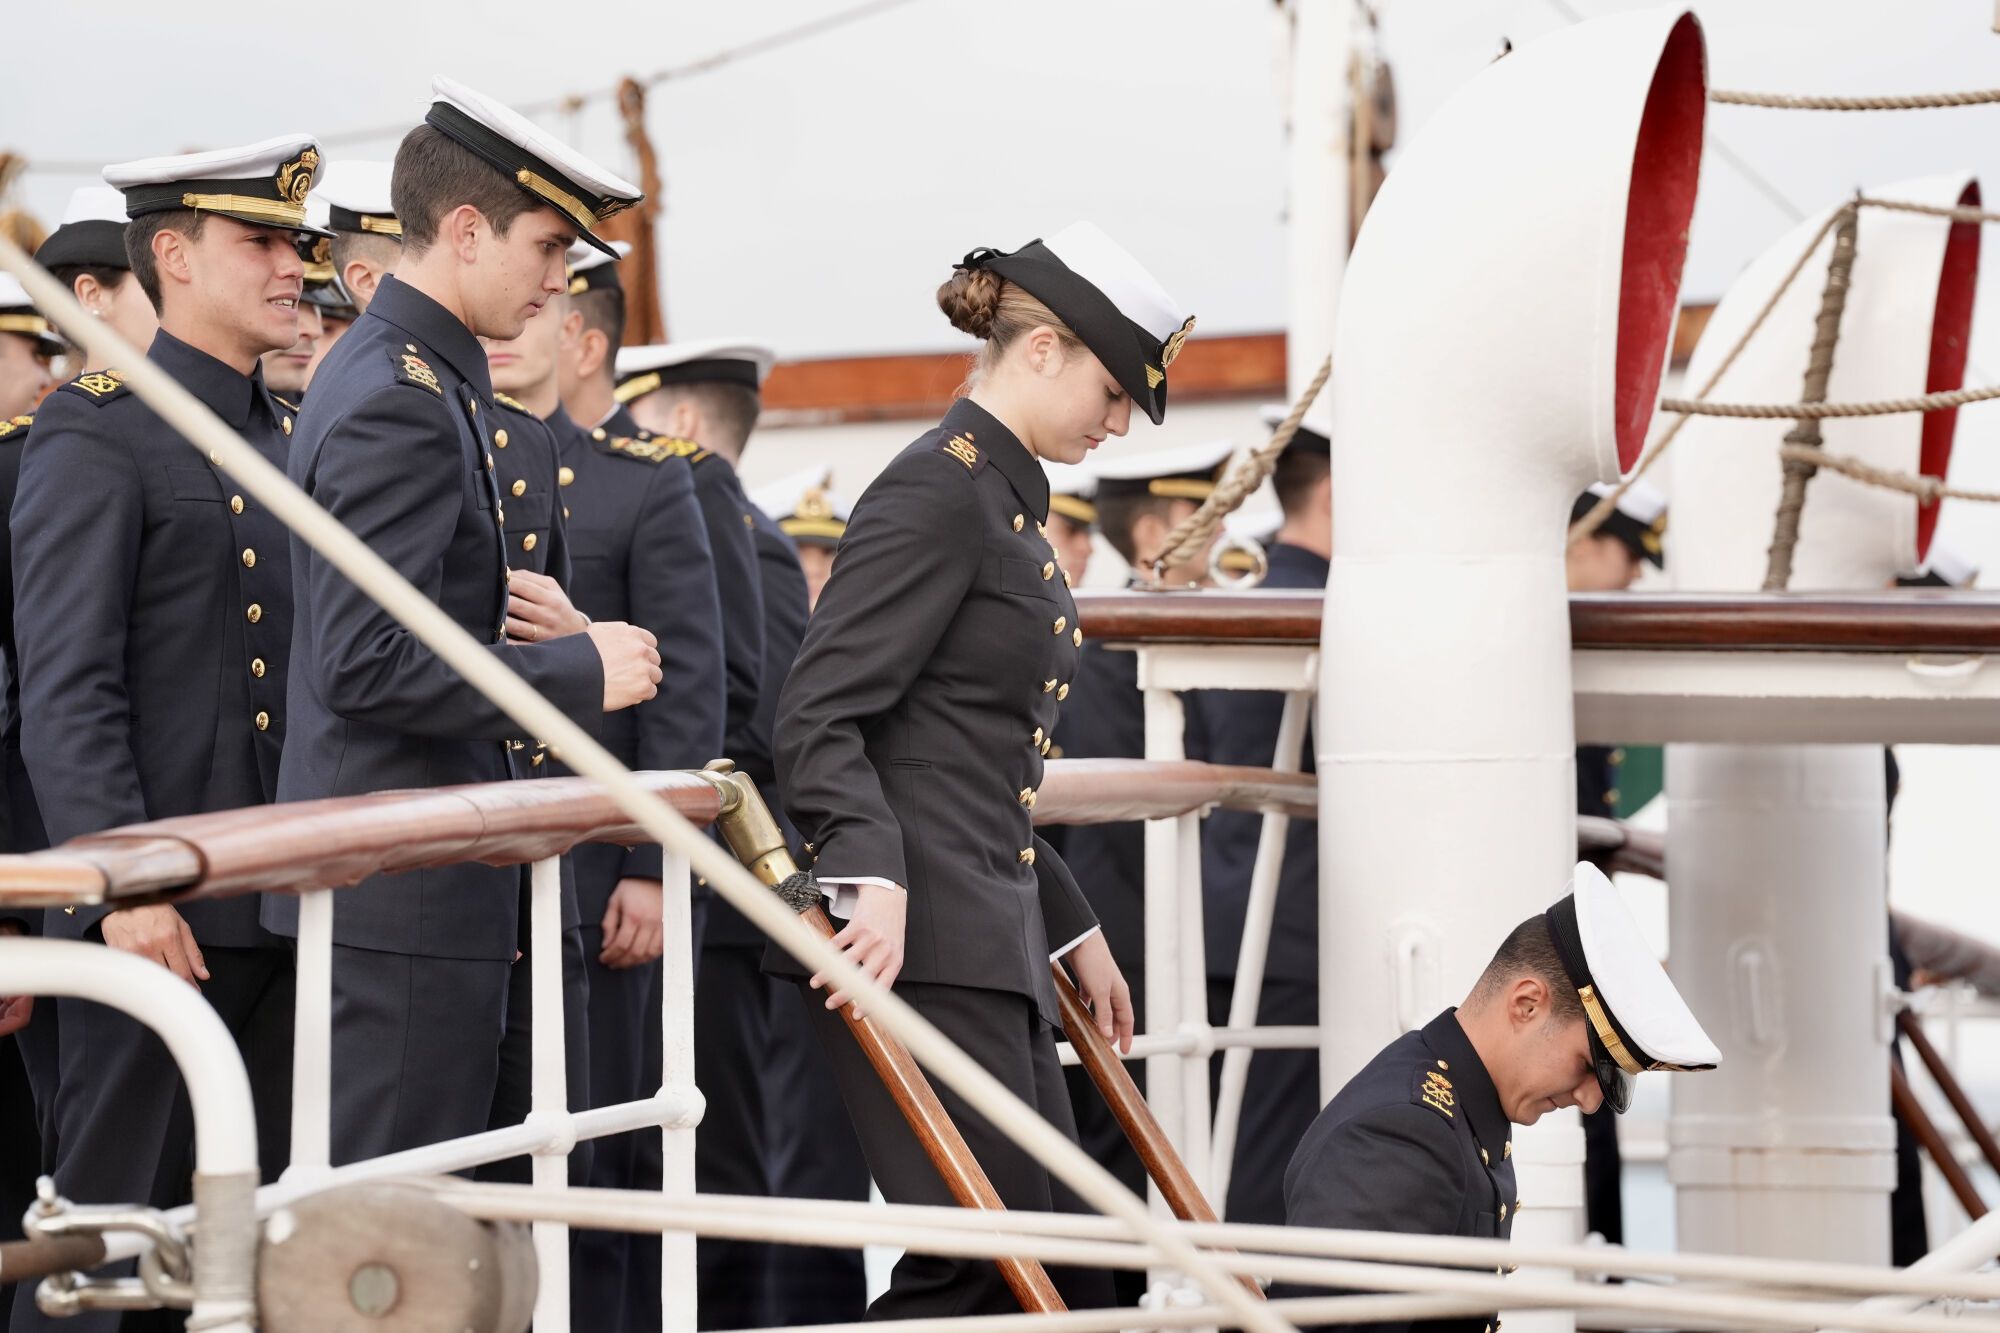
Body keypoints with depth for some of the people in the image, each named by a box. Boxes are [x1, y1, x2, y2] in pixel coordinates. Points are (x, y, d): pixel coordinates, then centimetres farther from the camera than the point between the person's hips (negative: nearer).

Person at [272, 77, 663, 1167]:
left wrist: (504, 618, 10)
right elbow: (365, 665, -24)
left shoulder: (399, 375, 17)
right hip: (405, 898, -11)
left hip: (414, 884, 11)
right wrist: (578, 673, -17)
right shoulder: (401, 403, -17)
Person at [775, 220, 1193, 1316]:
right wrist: (872, 876, -31)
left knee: (1062, 1264, 7)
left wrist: (1071, 928, 28)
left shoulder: (1008, 503, 21)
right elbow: (819, 718, -18)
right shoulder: (938, 490, -9)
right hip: (914, 939, -10)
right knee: (983, 1253, -14)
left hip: (989, 941, 10)